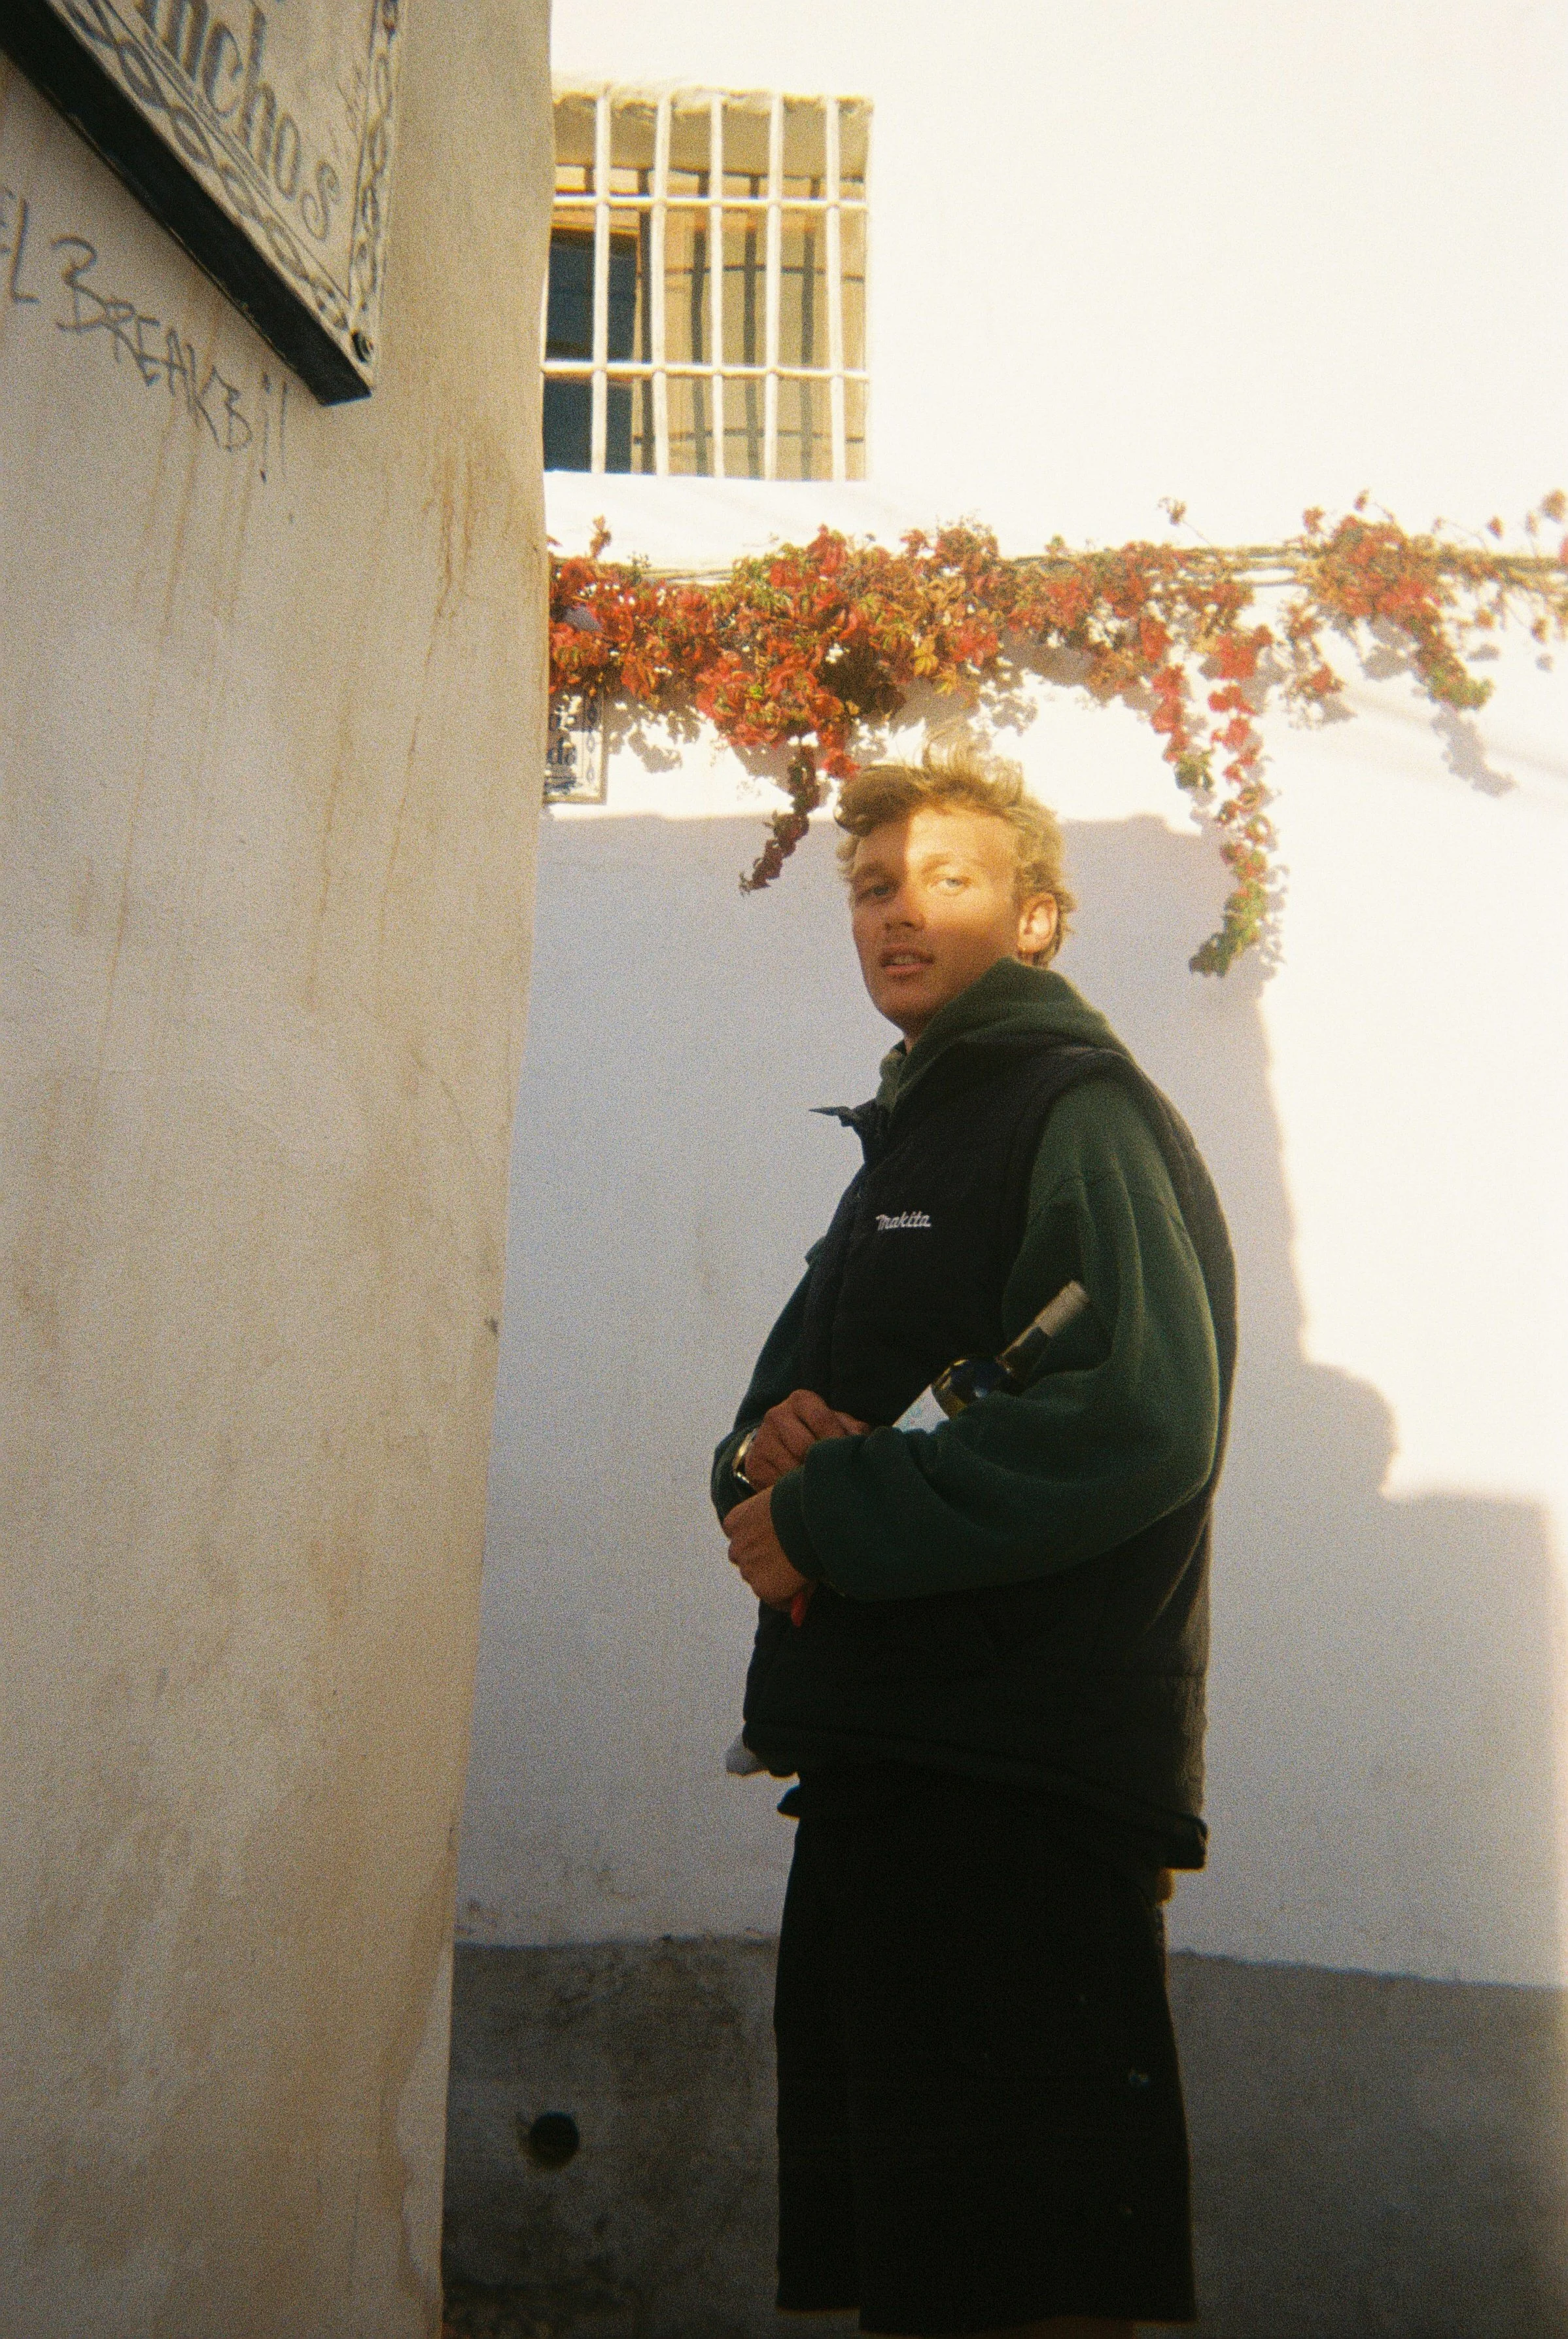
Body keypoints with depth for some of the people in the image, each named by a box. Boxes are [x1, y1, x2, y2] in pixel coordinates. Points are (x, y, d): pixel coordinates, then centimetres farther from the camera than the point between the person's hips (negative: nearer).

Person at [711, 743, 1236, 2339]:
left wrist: (826, 1516, -14)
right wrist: (765, 1455, -3)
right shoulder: (906, 1149, 22)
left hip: (1021, 1798, -9)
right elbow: (793, 1414, 22)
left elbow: (1136, 1426, -21)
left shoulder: (1083, 1113, -5)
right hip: (879, 1772, 9)